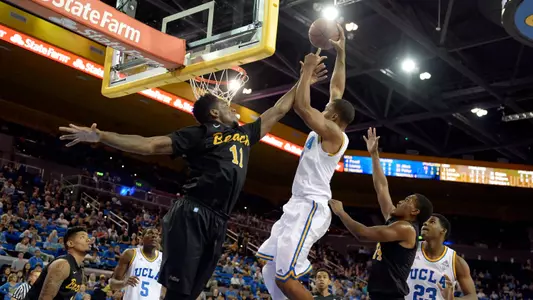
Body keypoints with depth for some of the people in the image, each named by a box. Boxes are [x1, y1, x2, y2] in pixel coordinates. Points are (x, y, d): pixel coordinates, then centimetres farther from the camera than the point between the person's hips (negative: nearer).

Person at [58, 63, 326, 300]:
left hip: (217, 222, 6)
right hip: (192, 215, -6)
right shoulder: (199, 134, 5)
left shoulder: (245, 134, 24)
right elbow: (150, 145, 0)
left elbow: (277, 111, 33)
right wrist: (100, 136, -9)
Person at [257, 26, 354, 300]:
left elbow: (301, 105, -23)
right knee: (271, 270, 12)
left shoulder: (333, 133, -11)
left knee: (285, 277, -14)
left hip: (310, 209, -10)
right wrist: (340, 53, 25)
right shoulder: (330, 133, 15)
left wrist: (309, 68, -13)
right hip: (299, 207, 10)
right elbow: (336, 90, 23)